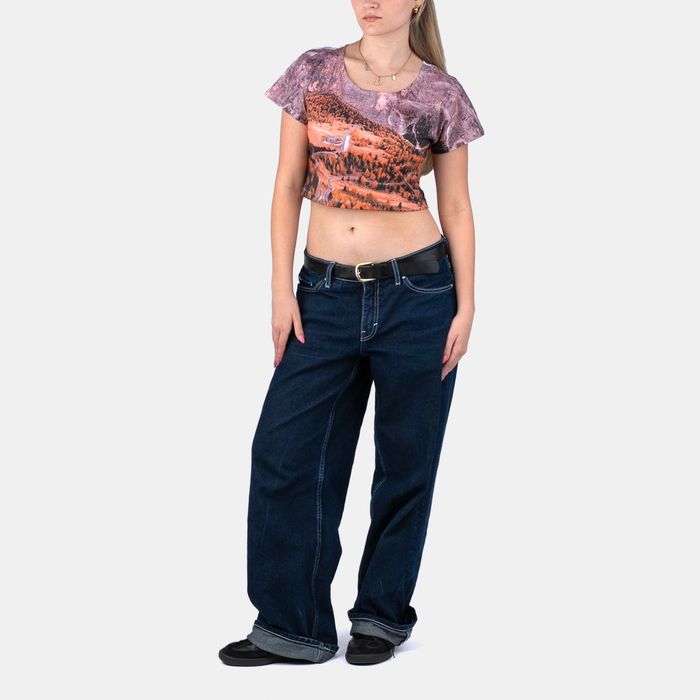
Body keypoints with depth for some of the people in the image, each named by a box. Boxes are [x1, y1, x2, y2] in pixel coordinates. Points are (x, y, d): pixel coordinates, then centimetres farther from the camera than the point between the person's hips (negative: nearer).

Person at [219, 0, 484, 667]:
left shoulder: (440, 93, 0)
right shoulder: (313, 73, 4)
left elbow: (457, 209, 4)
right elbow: (287, 187, 4)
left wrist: (466, 308, 0)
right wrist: (281, 290, -1)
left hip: (417, 292, -2)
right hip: (326, 293, 2)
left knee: (405, 459, 7)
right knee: (284, 451, -1)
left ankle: (382, 612, 24)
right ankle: (292, 625, 12)